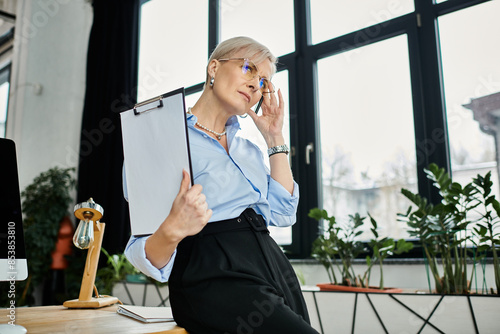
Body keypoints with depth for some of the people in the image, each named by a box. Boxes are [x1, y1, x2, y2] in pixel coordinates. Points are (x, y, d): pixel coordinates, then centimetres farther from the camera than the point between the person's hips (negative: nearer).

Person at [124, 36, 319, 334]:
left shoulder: (249, 149, 22)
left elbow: (283, 213, 9)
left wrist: (275, 139, 11)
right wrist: (173, 230, -29)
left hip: (272, 264, 8)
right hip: (214, 276, -7)